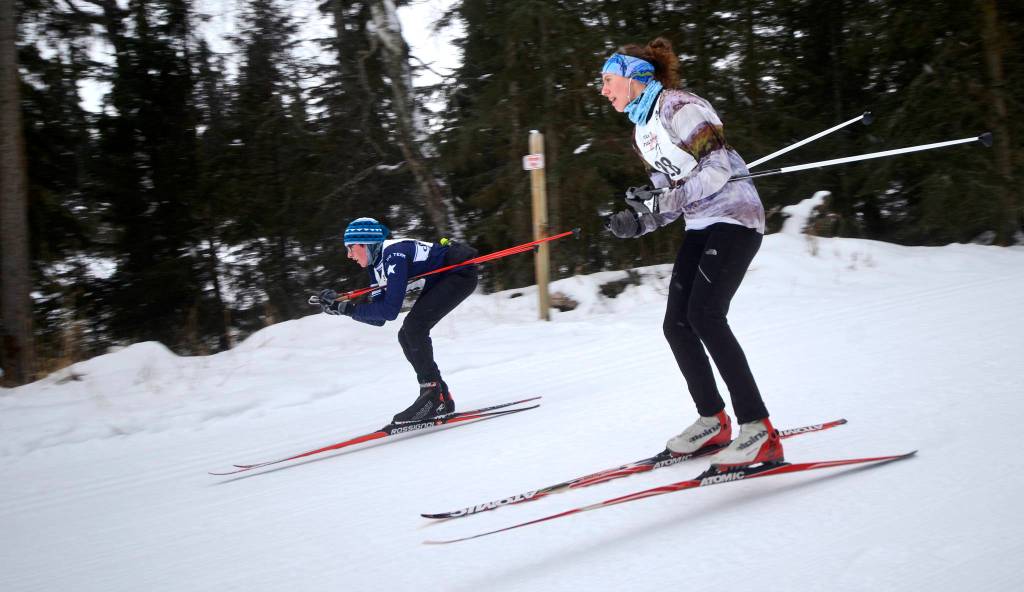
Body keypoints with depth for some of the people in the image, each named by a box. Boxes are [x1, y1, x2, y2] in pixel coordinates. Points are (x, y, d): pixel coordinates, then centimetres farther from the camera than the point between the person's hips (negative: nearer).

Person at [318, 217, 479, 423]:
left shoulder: (394, 254, -25)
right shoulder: (376, 266, 3)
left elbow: (390, 310, -30)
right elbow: (378, 319, 4)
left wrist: (349, 309, -25)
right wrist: (338, 305, -4)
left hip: (462, 272, -10)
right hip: (440, 282, 10)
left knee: (413, 327, -20)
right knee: (407, 336, 4)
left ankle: (433, 393, -16)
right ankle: (441, 398, 9)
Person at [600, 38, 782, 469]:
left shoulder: (678, 107, -13)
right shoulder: (642, 129, 15)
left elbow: (717, 168, -20)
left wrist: (663, 201, -24)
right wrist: (637, 222, -1)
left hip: (733, 217, -9)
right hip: (701, 227, 9)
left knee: (704, 315, -23)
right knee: (676, 324, 1)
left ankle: (758, 431, -23)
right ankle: (713, 421, 13)